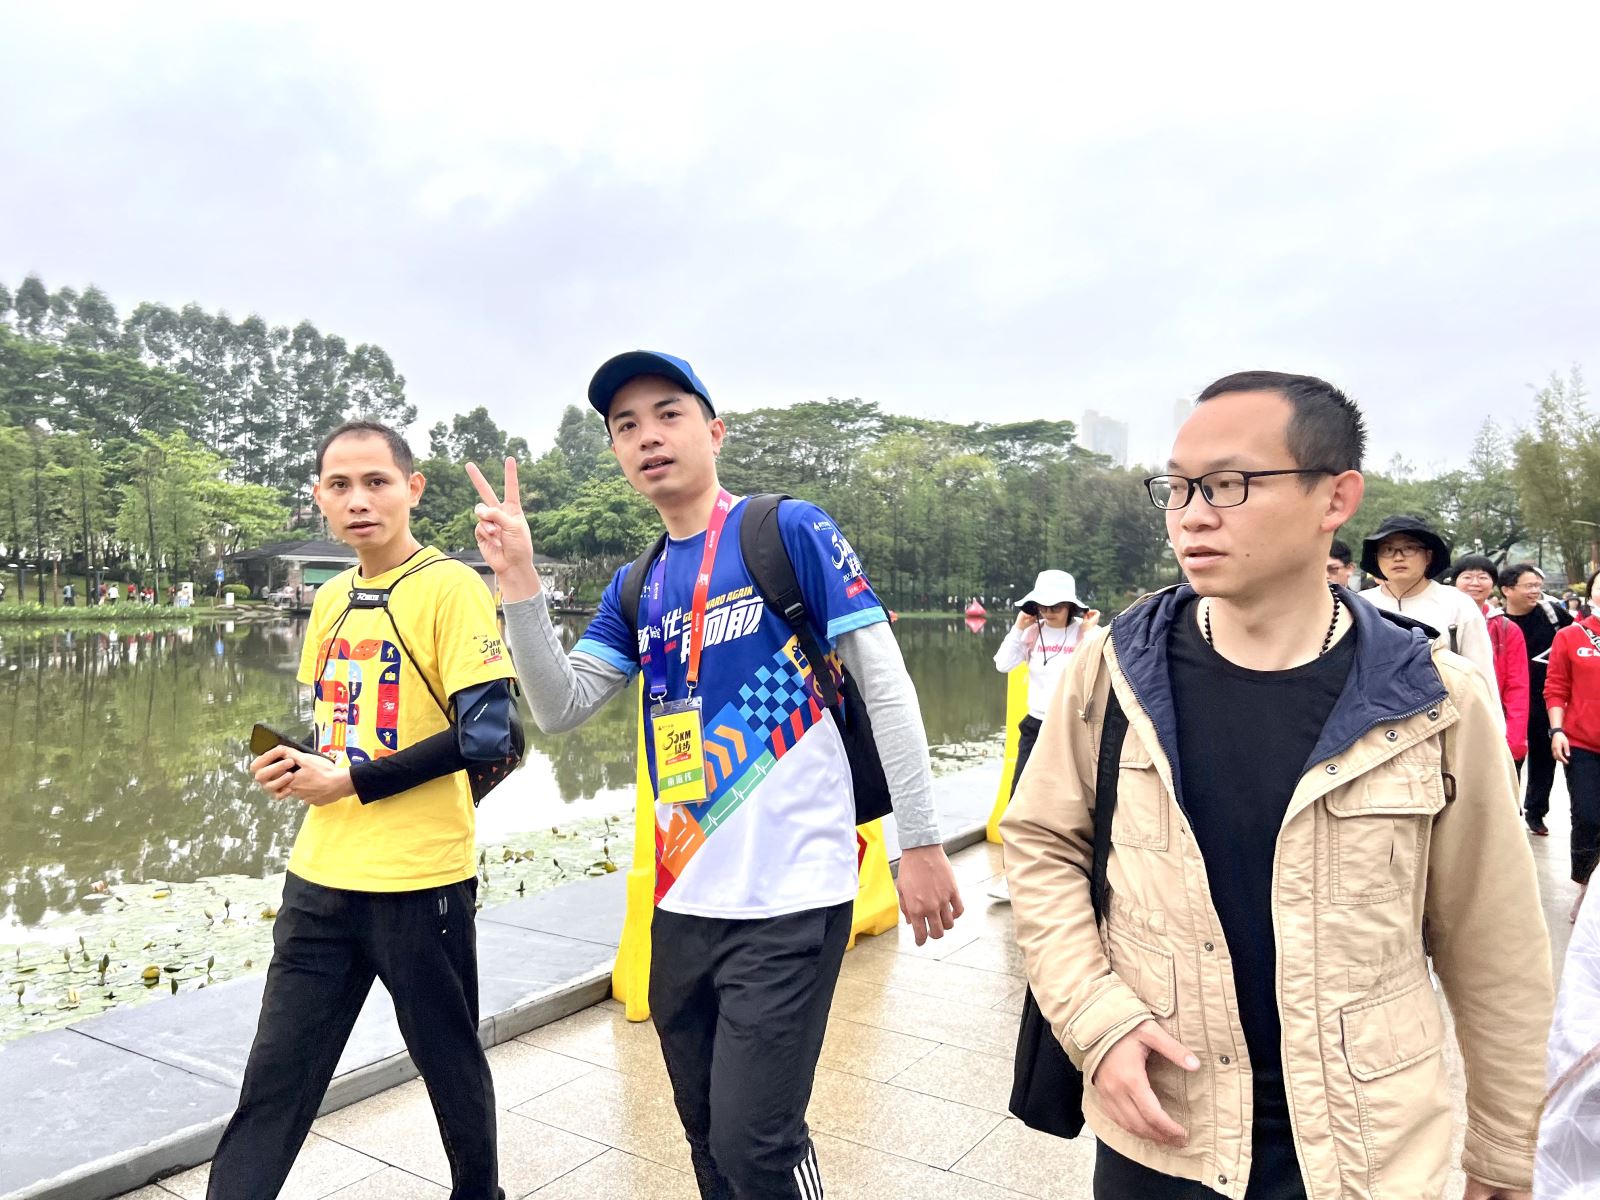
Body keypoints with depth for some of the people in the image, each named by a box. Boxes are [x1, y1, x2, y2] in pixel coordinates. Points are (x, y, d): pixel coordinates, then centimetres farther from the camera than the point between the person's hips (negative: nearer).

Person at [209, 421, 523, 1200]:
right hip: (320, 878, 6)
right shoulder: (330, 599, 10)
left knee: (449, 1063, 14)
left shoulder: (451, 587, -12)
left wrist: (353, 781, -14)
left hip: (420, 881, -5)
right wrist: (300, 766, 1)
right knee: (274, 1079, 11)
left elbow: (486, 733, -18)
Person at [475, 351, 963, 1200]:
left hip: (788, 899, -6)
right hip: (682, 900, 6)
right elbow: (559, 708, 4)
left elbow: (886, 686, -8)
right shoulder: (634, 588, 10)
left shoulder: (791, 531, -8)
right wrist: (518, 582, -8)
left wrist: (921, 842, -9)